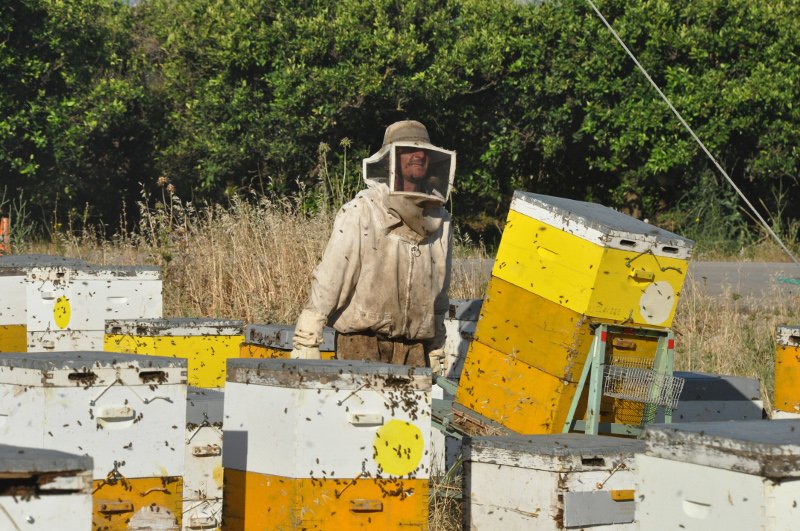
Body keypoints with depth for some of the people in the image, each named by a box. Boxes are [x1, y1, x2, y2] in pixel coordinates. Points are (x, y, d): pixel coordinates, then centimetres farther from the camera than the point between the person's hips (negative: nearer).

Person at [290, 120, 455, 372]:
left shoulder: (439, 220, 11)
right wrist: (306, 342, -8)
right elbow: (327, 281, -6)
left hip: (414, 350, 5)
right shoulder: (361, 212, -5)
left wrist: (436, 351, 23)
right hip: (362, 342, -4)